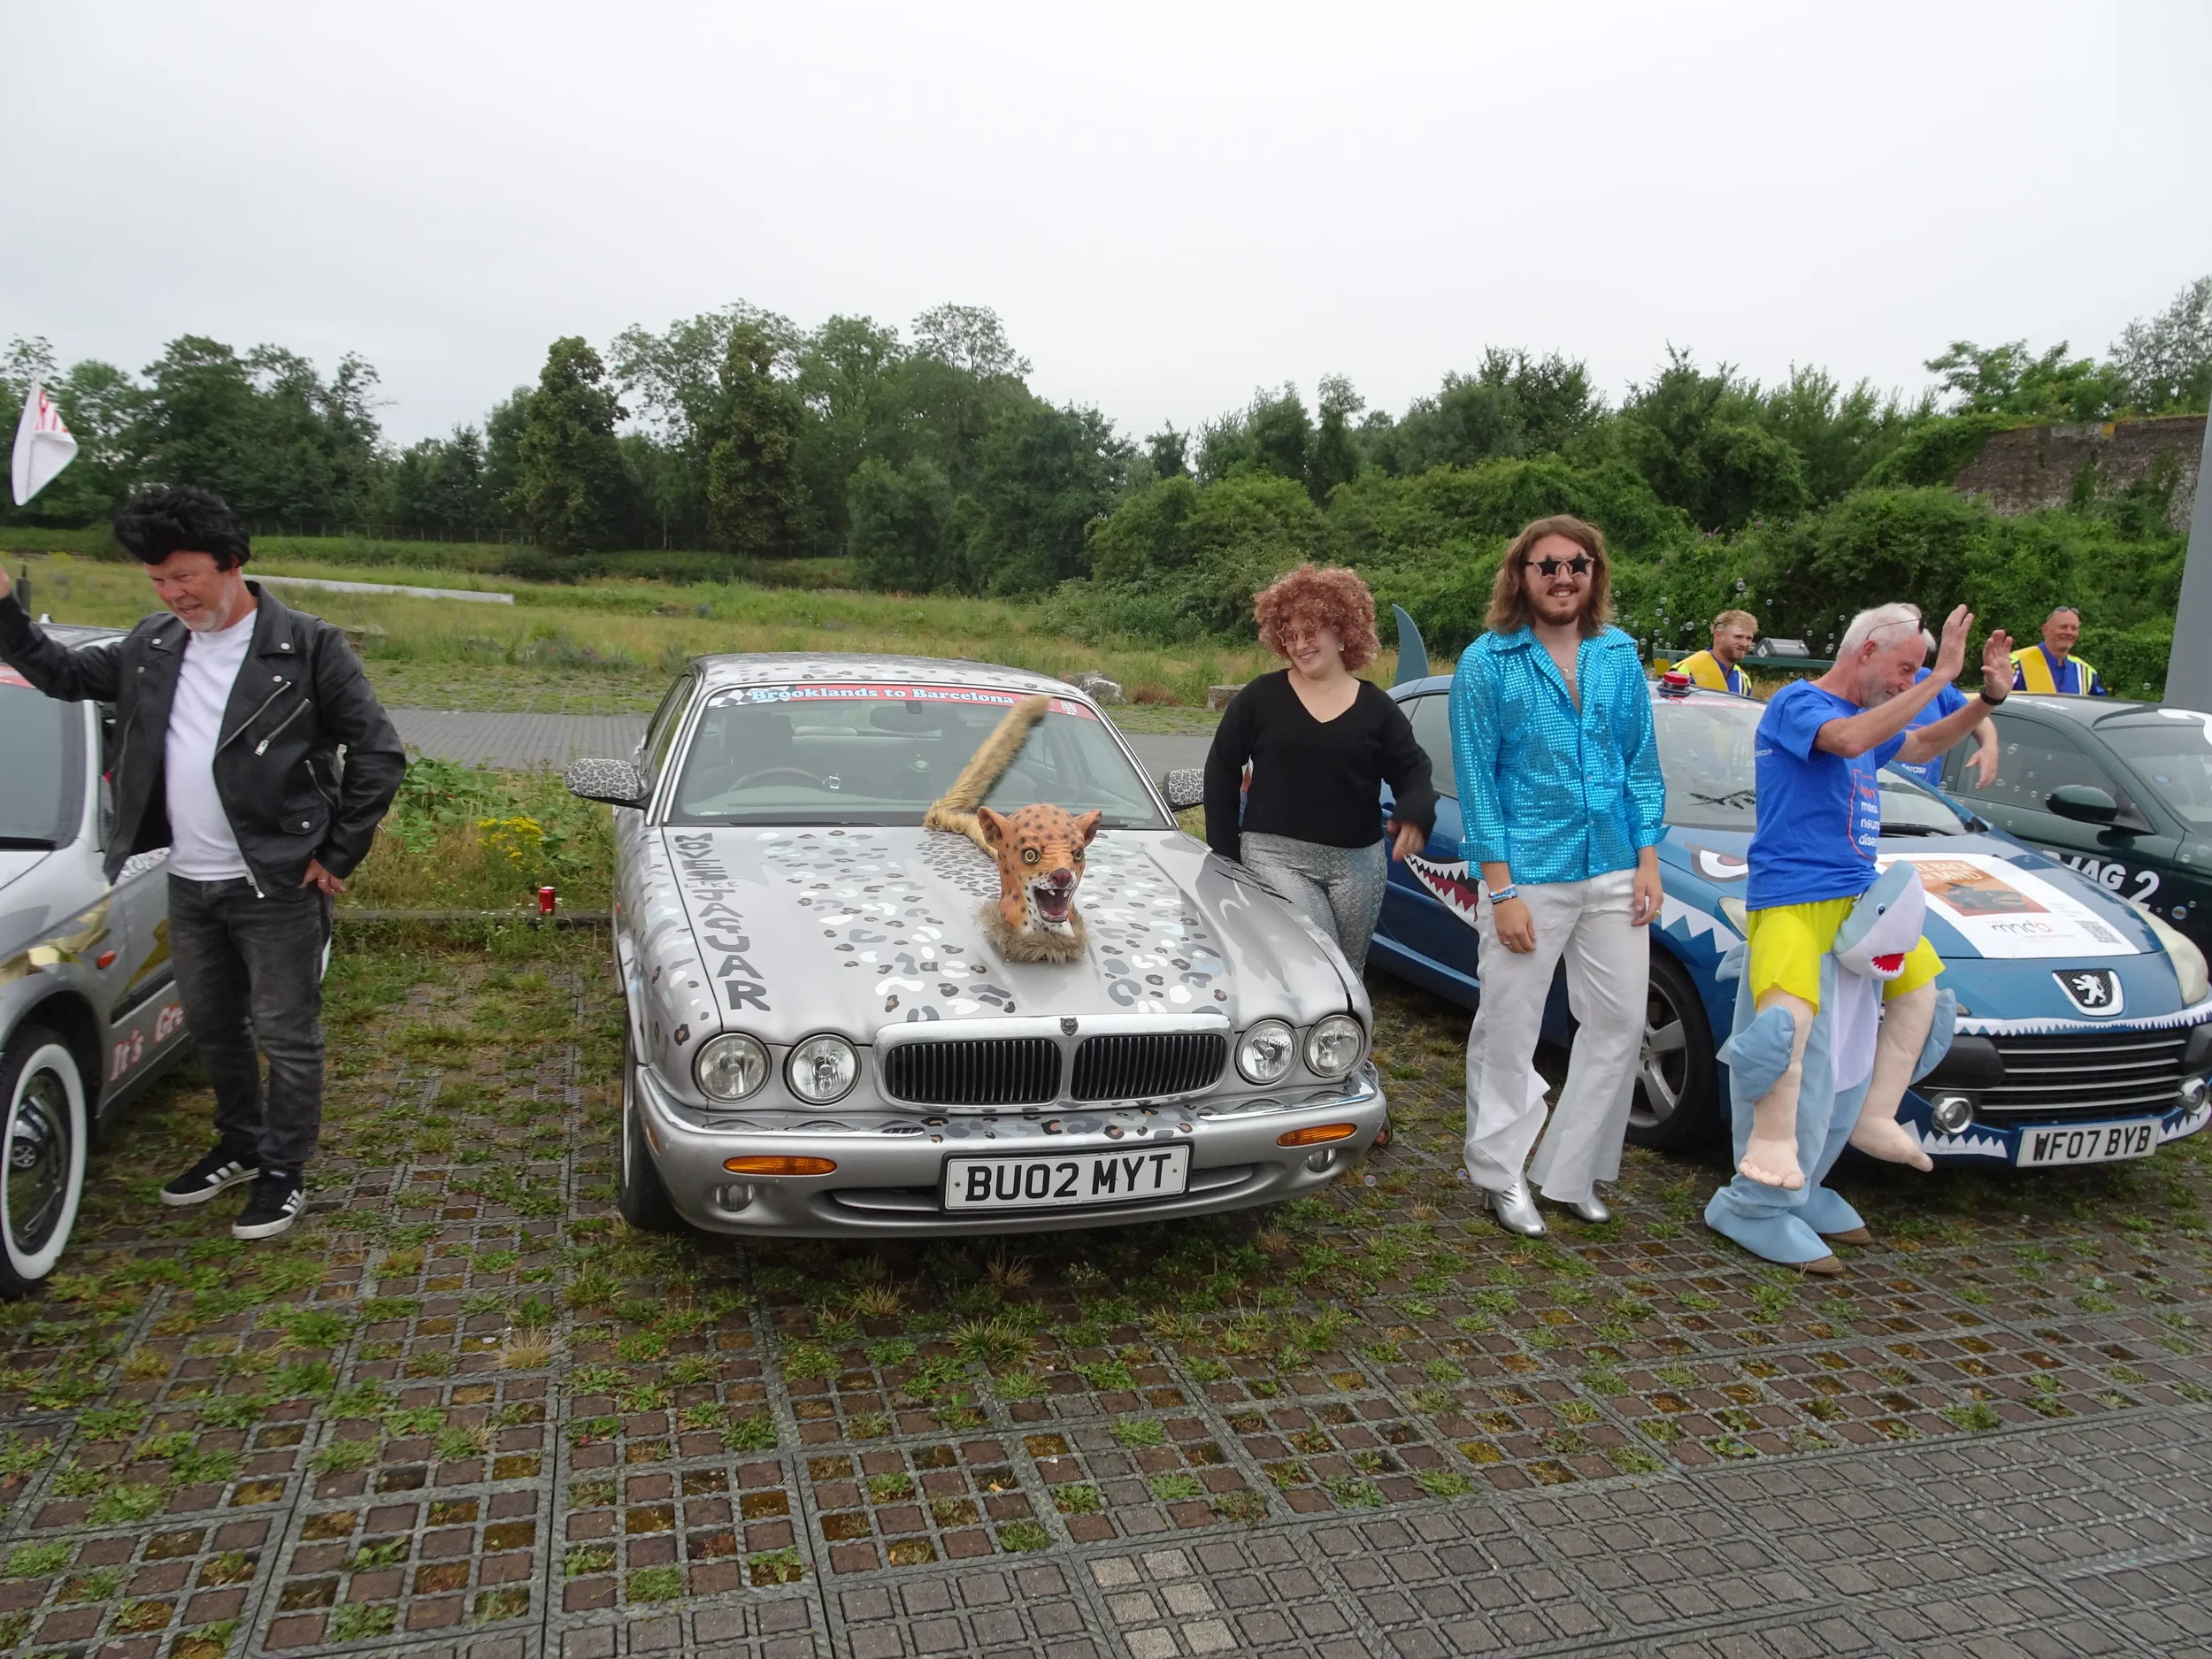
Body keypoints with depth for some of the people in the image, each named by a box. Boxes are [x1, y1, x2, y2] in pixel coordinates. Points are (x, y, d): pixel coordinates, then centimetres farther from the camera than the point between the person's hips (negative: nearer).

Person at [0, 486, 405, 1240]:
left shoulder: (305, 646, -11)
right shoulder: (152, 647, 8)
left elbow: (379, 754, -10)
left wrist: (336, 855, -10)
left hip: (276, 886, -6)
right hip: (189, 884, 7)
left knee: (286, 1034, 3)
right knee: (211, 1027, 19)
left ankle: (284, 1172, 18)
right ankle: (240, 1148, 38)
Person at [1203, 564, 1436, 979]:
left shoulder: (1375, 706, 5)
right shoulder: (1260, 697, 0)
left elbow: (1412, 770, 4)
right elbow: (1222, 768, 5)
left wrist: (1415, 814, -19)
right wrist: (1225, 848, 1)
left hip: (1358, 862, 3)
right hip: (1276, 856, -3)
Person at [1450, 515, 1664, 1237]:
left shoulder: (1620, 656, 7)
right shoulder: (1487, 662, -5)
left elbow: (1642, 764, 11)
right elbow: (1476, 779, -7)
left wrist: (1648, 864, 3)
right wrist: (1501, 890, -12)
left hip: (1613, 874, 5)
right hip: (1528, 875, -4)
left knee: (1618, 1024, 9)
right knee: (1509, 1031, 4)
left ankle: (1572, 1170, 23)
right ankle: (1499, 1174, 20)